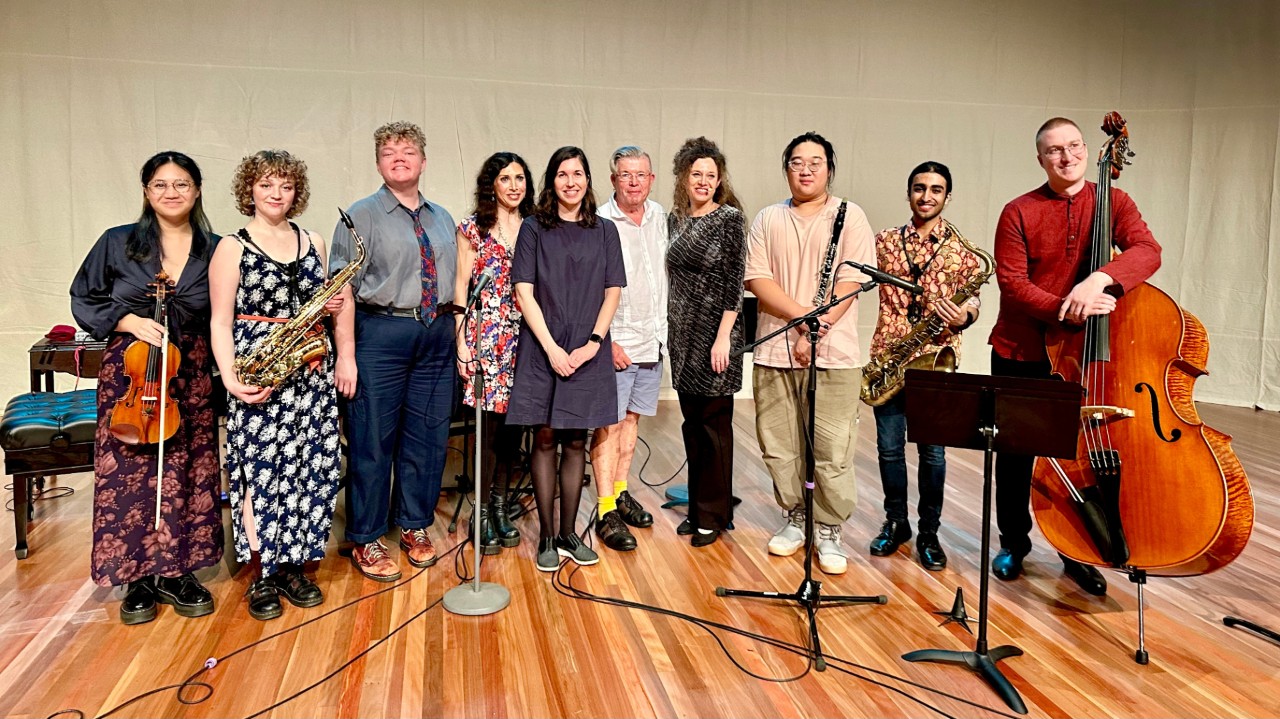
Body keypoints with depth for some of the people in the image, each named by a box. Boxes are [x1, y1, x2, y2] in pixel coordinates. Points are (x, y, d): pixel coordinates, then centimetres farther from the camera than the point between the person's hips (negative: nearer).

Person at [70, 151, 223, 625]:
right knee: (129, 474, 1)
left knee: (187, 473, 4)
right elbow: (84, 300, 7)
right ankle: (139, 577, 15)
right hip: (129, 374, 0)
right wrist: (128, 322, -10)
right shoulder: (118, 243, 2)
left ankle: (178, 571, 19)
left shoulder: (215, 250, 3)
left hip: (191, 377, 1)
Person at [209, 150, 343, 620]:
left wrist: (331, 305, 0)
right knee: (261, 469, -2)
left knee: (310, 468, 6)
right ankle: (262, 575, 12)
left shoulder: (313, 241, 12)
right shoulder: (233, 249, -1)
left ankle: (292, 565, 20)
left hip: (311, 372, 5)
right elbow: (221, 322, -5)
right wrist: (230, 378, -17)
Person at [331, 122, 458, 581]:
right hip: (381, 333, -5)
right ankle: (366, 541, 16)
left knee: (428, 437, 11)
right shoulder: (362, 216, -1)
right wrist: (346, 355, -15)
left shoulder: (443, 219, 15)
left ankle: (415, 526, 29)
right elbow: (343, 289, -8)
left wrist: (457, 339, 10)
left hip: (436, 335, 5)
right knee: (372, 440, 1)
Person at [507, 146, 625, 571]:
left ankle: (568, 533, 17)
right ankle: (546, 537, 11)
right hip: (542, 349, -1)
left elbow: (613, 292, 5)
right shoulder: (534, 229, 3)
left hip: (588, 352, 2)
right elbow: (524, 293, -3)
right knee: (545, 438, 2)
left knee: (576, 441, 7)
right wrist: (552, 348, -11)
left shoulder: (604, 231, 8)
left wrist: (593, 343, -8)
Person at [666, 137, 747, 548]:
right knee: (692, 423, 12)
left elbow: (735, 280, -12)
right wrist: (672, 325, 13)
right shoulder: (676, 218, 11)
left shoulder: (730, 218, -7)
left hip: (714, 333, -6)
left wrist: (723, 336, -18)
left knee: (714, 423, 1)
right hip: (683, 333, 6)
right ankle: (697, 506, 24)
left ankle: (714, 514, 13)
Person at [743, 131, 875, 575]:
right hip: (775, 352, 3)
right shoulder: (768, 220, 10)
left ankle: (829, 533, 15)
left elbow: (851, 282, -6)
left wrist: (814, 335, -13)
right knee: (778, 447, 9)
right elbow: (757, 280, -1)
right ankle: (794, 519, 28)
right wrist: (804, 316, -13)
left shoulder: (850, 217, 3)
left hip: (833, 355, -2)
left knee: (833, 451, -1)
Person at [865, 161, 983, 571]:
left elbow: (972, 299, 4)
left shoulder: (961, 248, 3)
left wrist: (964, 316, -18)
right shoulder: (885, 241, 8)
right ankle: (895, 523, 26)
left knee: (932, 450, 4)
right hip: (887, 355, 2)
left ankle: (929, 533, 18)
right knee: (889, 446, 8)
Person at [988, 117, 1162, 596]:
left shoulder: (1113, 202, 1)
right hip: (1020, 354, -1)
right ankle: (1014, 542, 29)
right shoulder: (1019, 212, -5)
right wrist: (1064, 310, -29)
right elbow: (1012, 284, -14)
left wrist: (1101, 279, -35)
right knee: (1015, 453, 10)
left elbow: (1147, 251, -16)